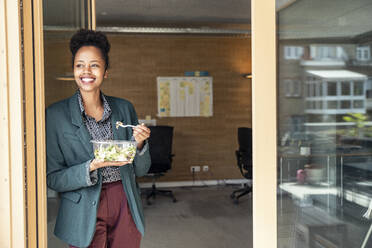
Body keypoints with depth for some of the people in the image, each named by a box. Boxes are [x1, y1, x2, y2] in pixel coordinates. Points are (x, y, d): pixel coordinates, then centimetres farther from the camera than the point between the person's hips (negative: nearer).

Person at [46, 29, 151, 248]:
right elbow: (53, 179, -7)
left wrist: (139, 144, -13)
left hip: (125, 206, 3)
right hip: (85, 213, -3)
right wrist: (93, 166, -21)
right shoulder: (56, 115, -7)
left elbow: (140, 170, 6)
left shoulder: (124, 108, 2)